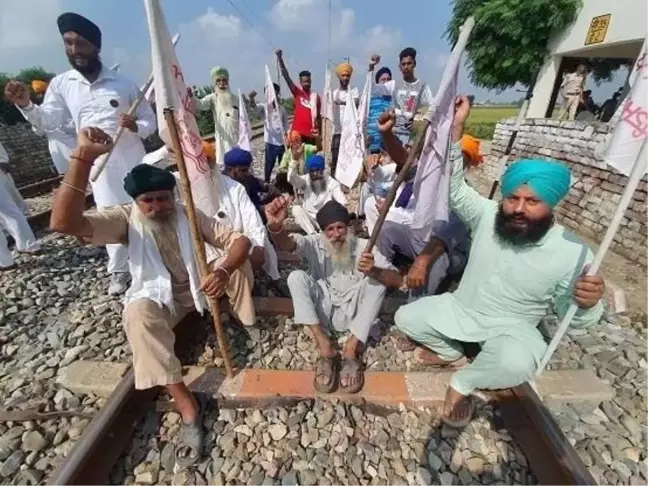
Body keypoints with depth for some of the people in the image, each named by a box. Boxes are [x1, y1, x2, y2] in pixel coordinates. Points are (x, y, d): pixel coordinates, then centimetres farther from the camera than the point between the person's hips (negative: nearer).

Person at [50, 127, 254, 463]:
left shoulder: (190, 216, -10)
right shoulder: (125, 219, -14)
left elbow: (240, 240, -18)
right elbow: (63, 222, -33)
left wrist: (223, 270, -40)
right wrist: (83, 157, -39)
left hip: (199, 287, 2)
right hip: (157, 299, -1)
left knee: (236, 258, -21)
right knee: (138, 313, -37)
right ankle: (185, 404, -34)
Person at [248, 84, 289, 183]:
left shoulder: (282, 109, 10)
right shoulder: (264, 107, 1)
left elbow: (286, 126, 12)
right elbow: (253, 106, -20)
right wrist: (252, 98, -43)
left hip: (282, 142, 3)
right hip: (271, 142, -3)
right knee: (269, 163, 0)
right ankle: (267, 182, 12)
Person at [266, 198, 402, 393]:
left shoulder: (363, 247, -7)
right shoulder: (314, 243, -7)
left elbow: (397, 280, -16)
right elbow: (286, 244, -29)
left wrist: (373, 271, -38)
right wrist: (275, 226, -53)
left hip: (351, 314, 0)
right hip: (322, 312, 0)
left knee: (377, 279, -23)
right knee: (296, 276, -24)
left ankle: (351, 350, -23)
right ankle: (325, 347, -25)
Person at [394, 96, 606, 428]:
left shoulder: (573, 252, -16)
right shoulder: (488, 216, -11)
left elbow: (570, 317, -8)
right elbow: (454, 188, -18)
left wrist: (587, 304, -34)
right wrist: (455, 129, -28)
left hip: (511, 327, -3)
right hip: (460, 309, 3)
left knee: (516, 363, -36)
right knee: (405, 318, -4)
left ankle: (463, 383, -2)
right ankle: (452, 353, 21)